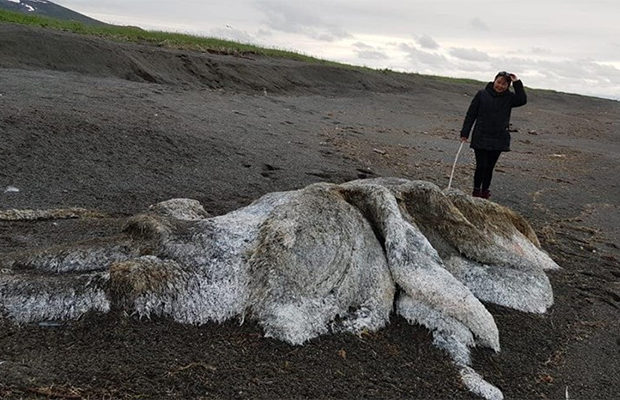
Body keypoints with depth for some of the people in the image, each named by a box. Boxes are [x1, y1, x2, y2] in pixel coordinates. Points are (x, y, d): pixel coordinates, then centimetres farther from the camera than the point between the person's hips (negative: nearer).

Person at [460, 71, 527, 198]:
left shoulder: (509, 97, 6)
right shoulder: (482, 94, -1)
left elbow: (522, 100, -12)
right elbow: (471, 114, 0)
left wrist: (517, 83, -12)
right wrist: (465, 133, -3)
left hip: (499, 140, 2)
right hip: (481, 138, -2)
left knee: (489, 167, 9)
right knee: (481, 166, -5)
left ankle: (485, 191, 22)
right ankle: (476, 191, 12)